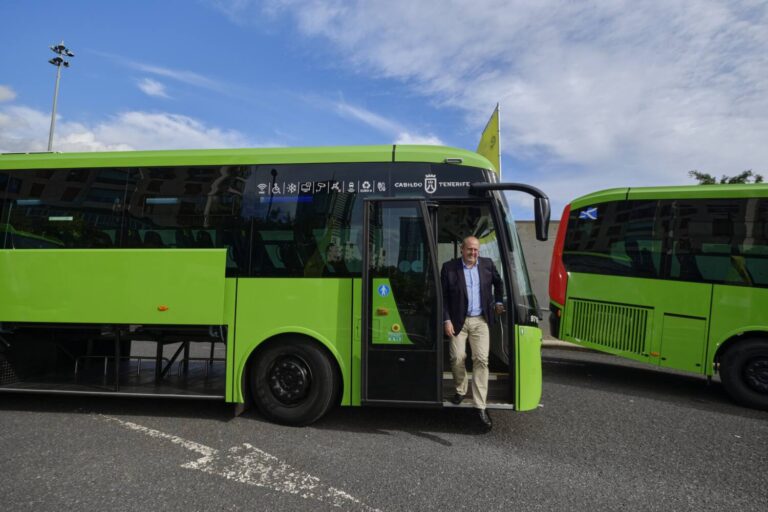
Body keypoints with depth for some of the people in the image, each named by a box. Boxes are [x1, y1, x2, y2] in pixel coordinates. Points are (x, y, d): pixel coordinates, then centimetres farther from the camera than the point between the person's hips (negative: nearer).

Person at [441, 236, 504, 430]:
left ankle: (480, 406, 3)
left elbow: (498, 282, 25)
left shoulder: (487, 264, 5)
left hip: (480, 321, 2)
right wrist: (446, 320, -7)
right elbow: (443, 296, -3)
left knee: (481, 360, -4)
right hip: (458, 321, -1)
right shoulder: (449, 267, -3)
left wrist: (498, 302, 22)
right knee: (457, 358, -2)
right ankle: (460, 390, 27)